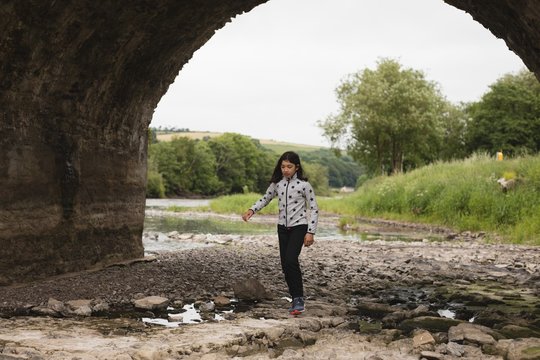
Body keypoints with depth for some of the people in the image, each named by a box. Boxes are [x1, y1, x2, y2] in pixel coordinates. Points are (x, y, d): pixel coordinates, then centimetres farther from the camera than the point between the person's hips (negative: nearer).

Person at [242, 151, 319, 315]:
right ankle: (296, 300, 14)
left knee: (291, 260, -21)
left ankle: (299, 299, -13)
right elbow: (266, 198, 16)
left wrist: (311, 232, -13)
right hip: (282, 227, 5)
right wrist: (252, 210, -3)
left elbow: (313, 208, -8)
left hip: (299, 226, -5)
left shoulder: (303, 184, -11)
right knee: (285, 264, 3)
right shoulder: (277, 183, 2)